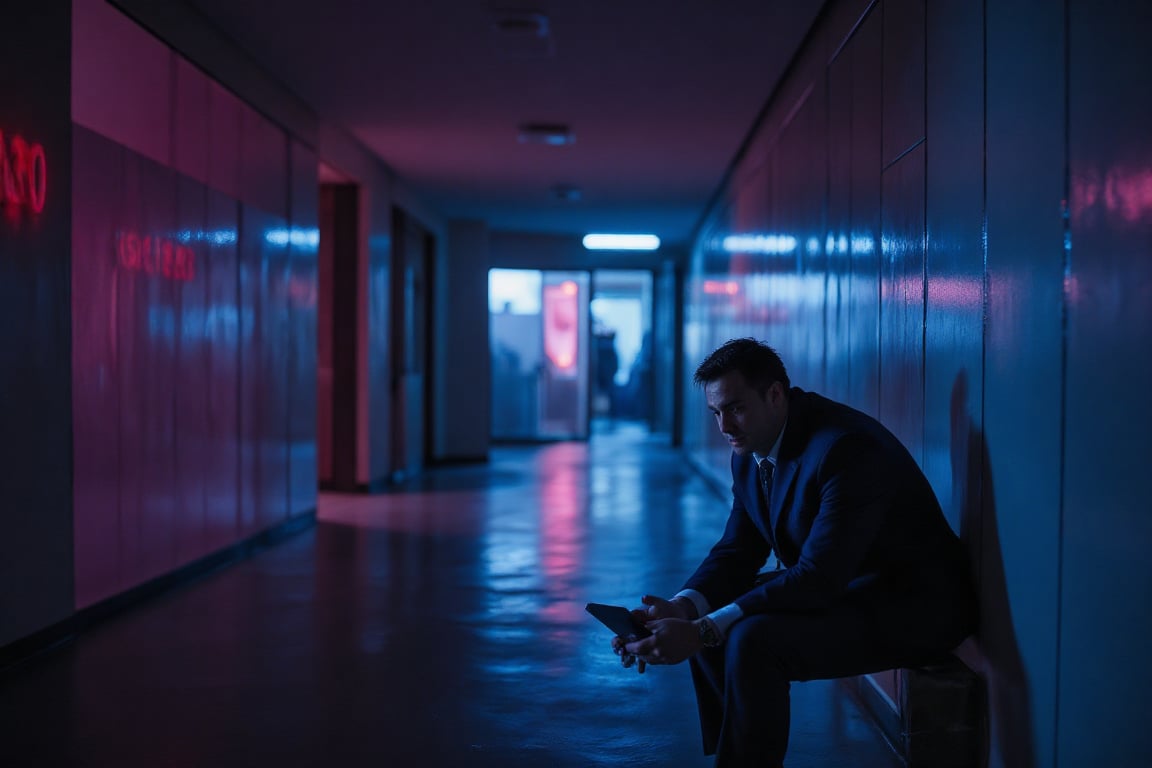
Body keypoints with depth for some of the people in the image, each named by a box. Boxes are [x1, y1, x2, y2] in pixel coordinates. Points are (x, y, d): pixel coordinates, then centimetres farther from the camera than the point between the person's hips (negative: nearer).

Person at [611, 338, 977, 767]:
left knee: (753, 641, -28)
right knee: (704, 617, 2)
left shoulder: (845, 448, -27)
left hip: (915, 606, -9)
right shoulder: (749, 451, 1)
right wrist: (683, 608, -16)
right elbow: (737, 551, 6)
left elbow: (818, 579, -31)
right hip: (837, 588, 10)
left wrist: (702, 631, -33)